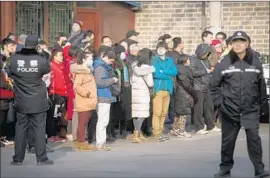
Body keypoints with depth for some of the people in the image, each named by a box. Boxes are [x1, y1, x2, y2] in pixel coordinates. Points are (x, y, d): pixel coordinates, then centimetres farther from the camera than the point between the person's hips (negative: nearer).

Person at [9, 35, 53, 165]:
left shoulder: (14, 59, -8)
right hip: (38, 102, -2)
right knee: (39, 129, 4)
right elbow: (47, 70, 8)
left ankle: (18, 158, 13)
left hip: (21, 102, 2)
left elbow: (10, 73, 8)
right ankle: (41, 158, 6)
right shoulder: (41, 60, -12)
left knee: (20, 129, 9)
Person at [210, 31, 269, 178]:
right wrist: (218, 102, -5)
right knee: (227, 140, 8)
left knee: (254, 139, -7)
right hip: (230, 110, 0)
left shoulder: (255, 62, 2)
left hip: (251, 110, 0)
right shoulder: (225, 63, -2)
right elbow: (214, 85, 3)